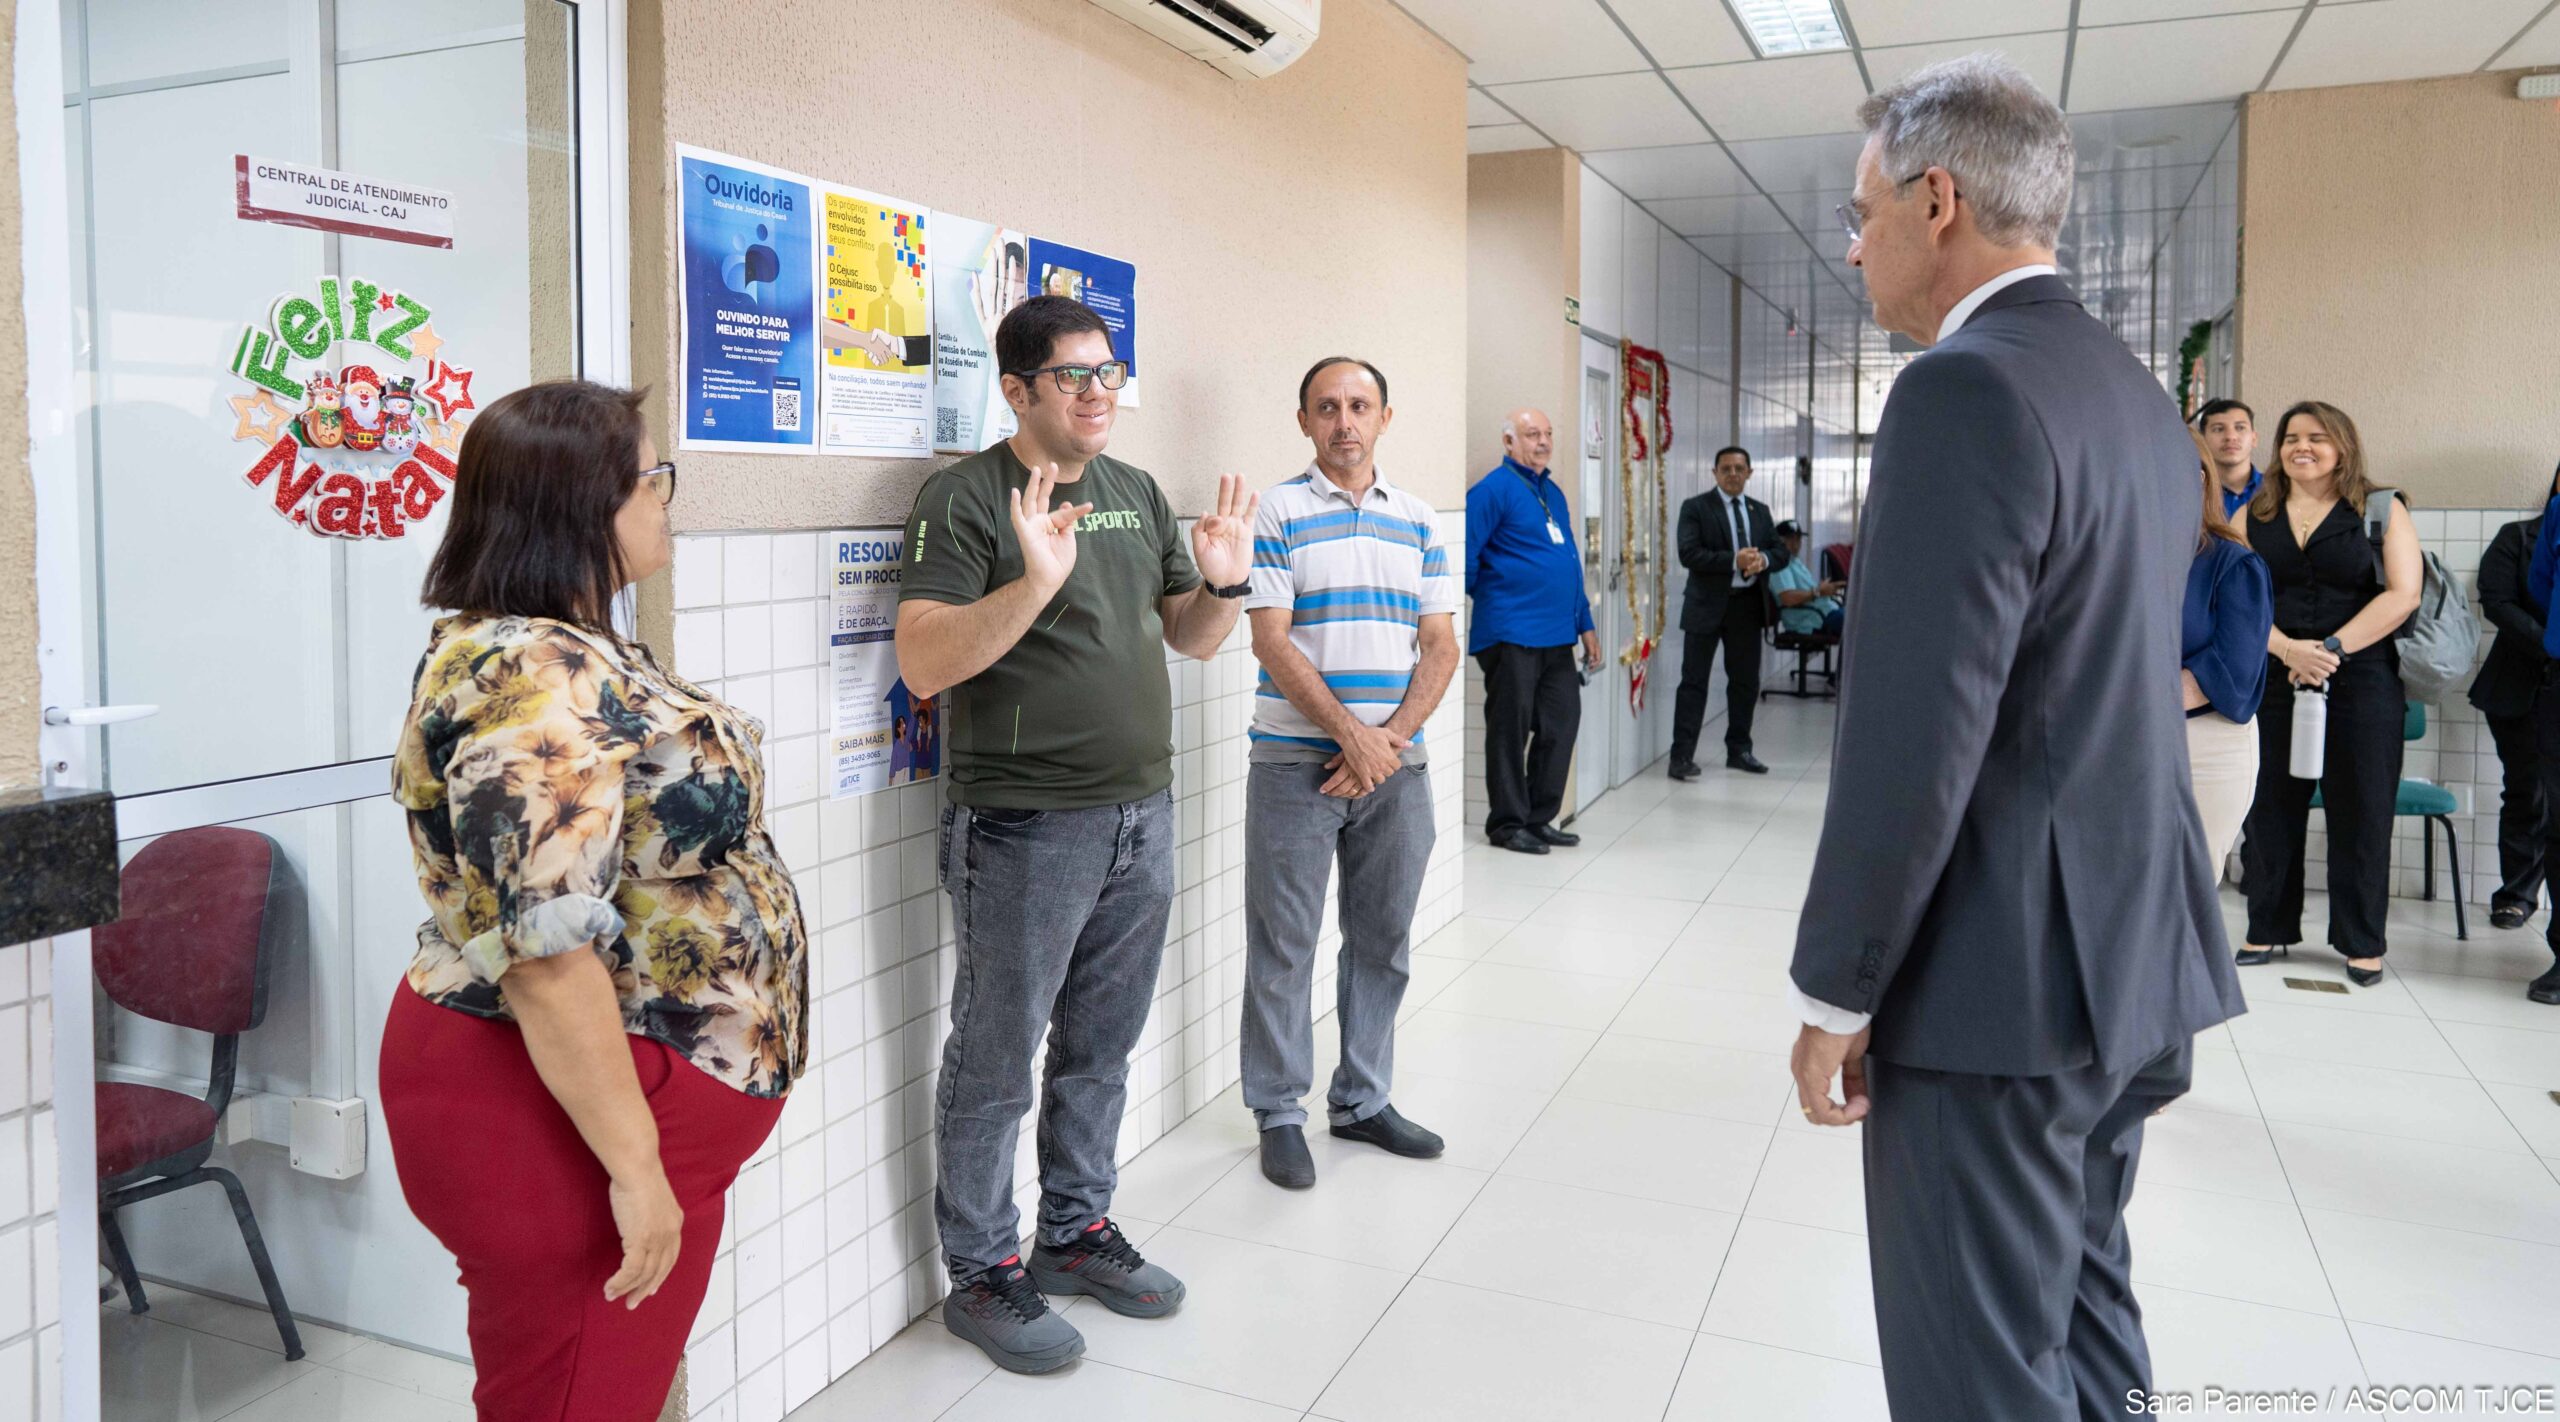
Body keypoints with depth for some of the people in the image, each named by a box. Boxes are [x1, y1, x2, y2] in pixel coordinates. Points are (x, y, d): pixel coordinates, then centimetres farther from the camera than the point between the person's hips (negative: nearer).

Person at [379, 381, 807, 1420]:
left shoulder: (571, 651, 9)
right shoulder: (530, 681, -23)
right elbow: (546, 950, -28)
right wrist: (633, 1165, -24)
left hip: (641, 1100, 10)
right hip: (569, 1117, -10)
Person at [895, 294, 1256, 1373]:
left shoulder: (1137, 493, 11)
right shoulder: (966, 498, -9)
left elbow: (1192, 639, 16)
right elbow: (922, 665, -19)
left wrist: (1223, 583, -5)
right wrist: (1035, 585, -32)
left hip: (1141, 818, 7)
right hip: (1026, 830, -6)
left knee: (1100, 1048, 18)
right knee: (997, 1063, 5)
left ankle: (1076, 1231, 35)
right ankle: (982, 1273, 21)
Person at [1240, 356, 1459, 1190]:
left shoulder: (1417, 520, 10)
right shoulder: (1278, 513, -3)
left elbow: (1440, 646, 6)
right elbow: (1271, 642, -10)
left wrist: (1390, 737, -9)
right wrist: (1351, 733, -16)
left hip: (1396, 761, 4)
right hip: (1296, 765, -4)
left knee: (1383, 940, 12)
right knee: (1284, 947, 2)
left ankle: (1362, 1100, 27)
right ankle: (1279, 1114, 16)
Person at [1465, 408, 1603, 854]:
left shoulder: (1553, 493, 18)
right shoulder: (1493, 490, -7)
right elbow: (1466, 554, -11)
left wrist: (1585, 623, 18)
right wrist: (1483, 599, 1)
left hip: (1557, 635, 8)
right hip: (1512, 633, -8)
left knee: (1560, 725, 8)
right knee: (1511, 730, 0)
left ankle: (1540, 818, 19)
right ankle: (1507, 823, 9)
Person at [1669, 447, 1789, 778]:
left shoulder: (1760, 511, 14)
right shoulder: (1696, 508, -3)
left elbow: (1781, 551, 11)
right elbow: (1689, 554, -15)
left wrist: (1764, 559, -12)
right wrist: (1734, 561, -22)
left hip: (1748, 605, 5)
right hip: (1707, 605, -5)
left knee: (1746, 681, 11)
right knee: (1694, 681, -3)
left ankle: (1739, 750, 23)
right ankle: (1682, 756, -3)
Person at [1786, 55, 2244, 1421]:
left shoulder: (1967, 390, -18)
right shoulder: (2136, 393, 12)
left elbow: (1912, 739, -23)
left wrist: (1835, 998, -14)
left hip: (2000, 983, -10)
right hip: (2129, 953, 10)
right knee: (2085, 1310, 22)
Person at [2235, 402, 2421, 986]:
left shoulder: (2381, 510, 3)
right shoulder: (2253, 517, 9)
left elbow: (2402, 595, -6)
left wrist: (2332, 648, -15)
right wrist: (2288, 649, -15)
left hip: (2362, 682, -2)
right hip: (2273, 680, 2)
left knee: (2360, 814, 3)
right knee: (2271, 810, 6)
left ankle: (2363, 943, 14)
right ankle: (2270, 931, 18)